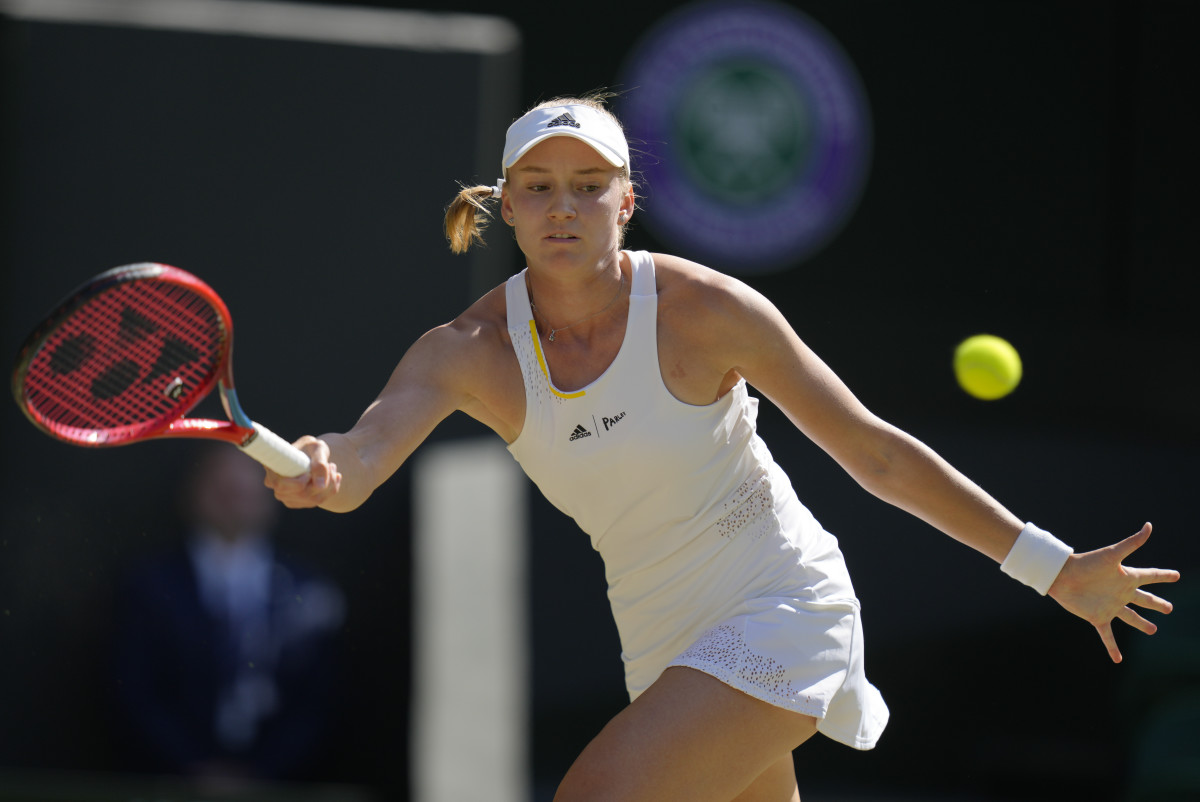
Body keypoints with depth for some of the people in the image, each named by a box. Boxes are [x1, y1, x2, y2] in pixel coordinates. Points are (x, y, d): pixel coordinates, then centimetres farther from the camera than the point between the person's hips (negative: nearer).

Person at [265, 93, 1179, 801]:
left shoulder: (702, 310, -17)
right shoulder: (471, 351, -9)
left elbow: (874, 453, -8)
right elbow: (367, 452, -29)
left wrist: (1054, 567, -6)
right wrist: (320, 469, -55)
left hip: (781, 608, -5)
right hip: (665, 644, 5)